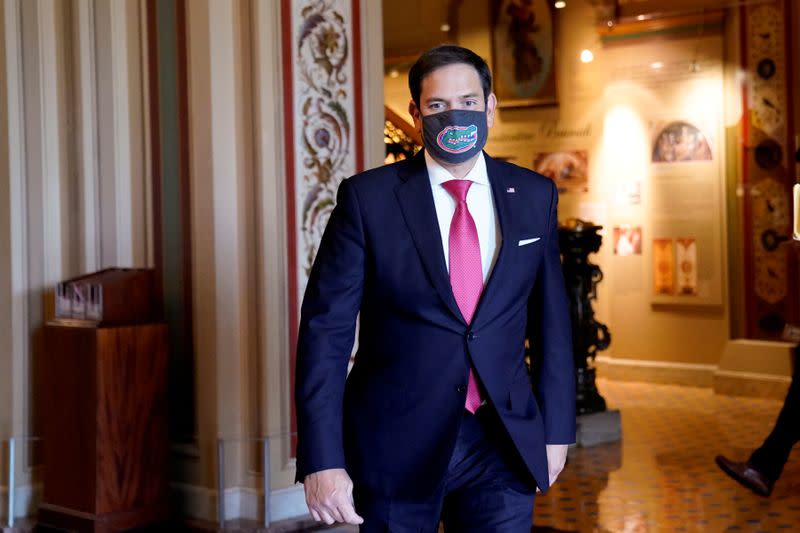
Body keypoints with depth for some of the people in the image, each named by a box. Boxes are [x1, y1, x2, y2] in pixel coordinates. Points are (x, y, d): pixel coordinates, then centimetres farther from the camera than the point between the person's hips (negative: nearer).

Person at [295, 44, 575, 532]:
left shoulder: (534, 196, 3)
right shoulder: (368, 198, -6)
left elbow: (551, 321, 9)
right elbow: (326, 330, -8)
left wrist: (556, 429, 9)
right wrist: (322, 459, -13)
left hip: (504, 442, 2)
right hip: (398, 445, -2)